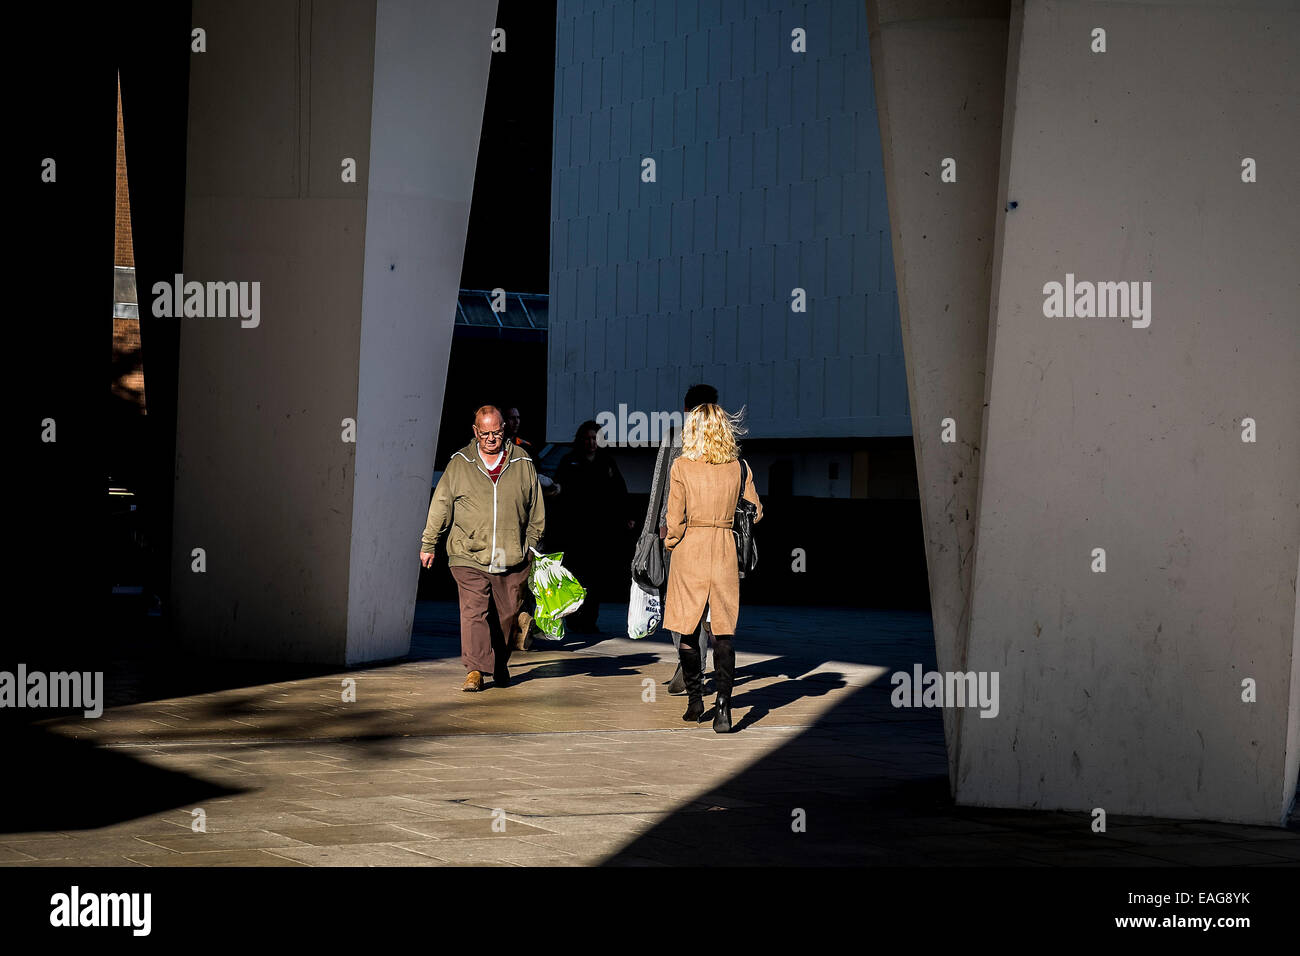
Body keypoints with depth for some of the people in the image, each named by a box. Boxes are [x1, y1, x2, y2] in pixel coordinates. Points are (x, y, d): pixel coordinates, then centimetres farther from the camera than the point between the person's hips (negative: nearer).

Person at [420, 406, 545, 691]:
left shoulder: (522, 463, 6)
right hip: (469, 556, -1)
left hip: (513, 559, 1)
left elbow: (535, 510, 15)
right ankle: (475, 669, -13)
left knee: (509, 614, 8)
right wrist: (428, 544, 10)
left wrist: (531, 545, 14)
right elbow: (440, 505, 9)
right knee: (472, 611, -12)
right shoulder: (460, 464, 4)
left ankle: (501, 665, 26)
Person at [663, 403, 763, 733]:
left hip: (689, 550, -2)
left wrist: (670, 544, 11)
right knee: (723, 630, 2)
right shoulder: (739, 467, 0)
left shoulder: (681, 467, -7)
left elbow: (675, 520, -7)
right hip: (725, 552, 2)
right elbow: (755, 513, 8)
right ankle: (723, 703, -12)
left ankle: (695, 700, 17)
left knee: (686, 629, 10)